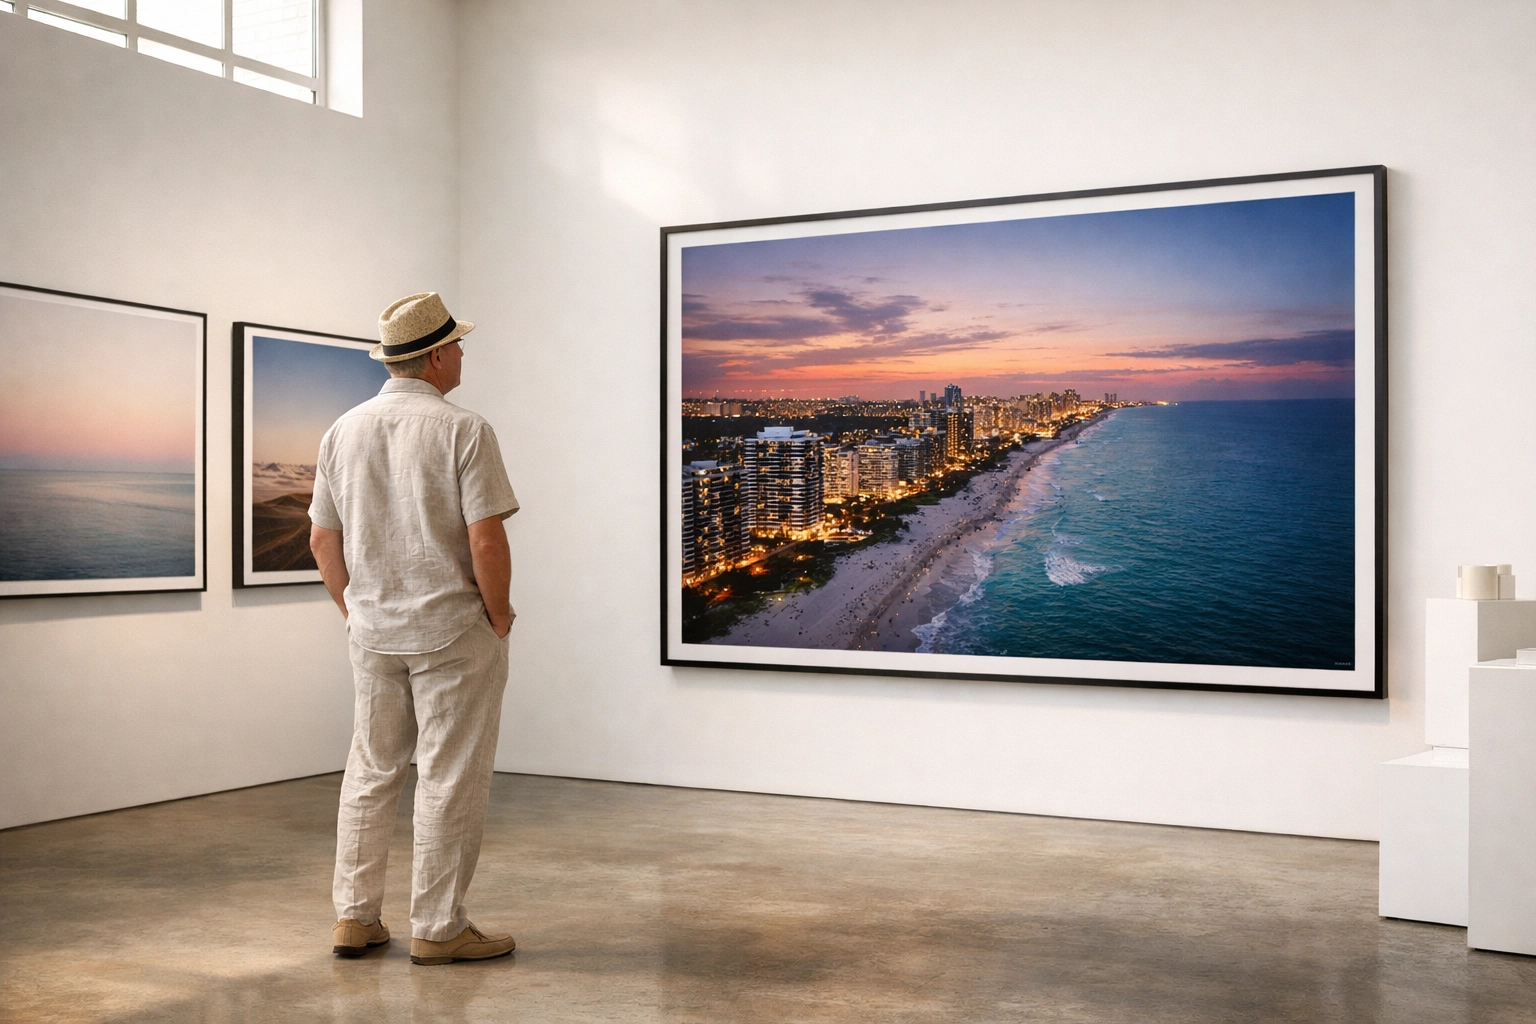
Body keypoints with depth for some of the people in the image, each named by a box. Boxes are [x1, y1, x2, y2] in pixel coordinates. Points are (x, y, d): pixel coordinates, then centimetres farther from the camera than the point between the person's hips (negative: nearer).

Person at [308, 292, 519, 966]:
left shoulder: (342, 431, 5)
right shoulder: (463, 431, -13)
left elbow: (322, 541, 8)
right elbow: (486, 541, -18)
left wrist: (358, 612, 17)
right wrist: (498, 615, -5)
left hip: (372, 631, 6)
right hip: (453, 630, -6)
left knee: (370, 772, 16)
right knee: (449, 779, 3)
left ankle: (354, 917, 20)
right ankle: (437, 928, 9)